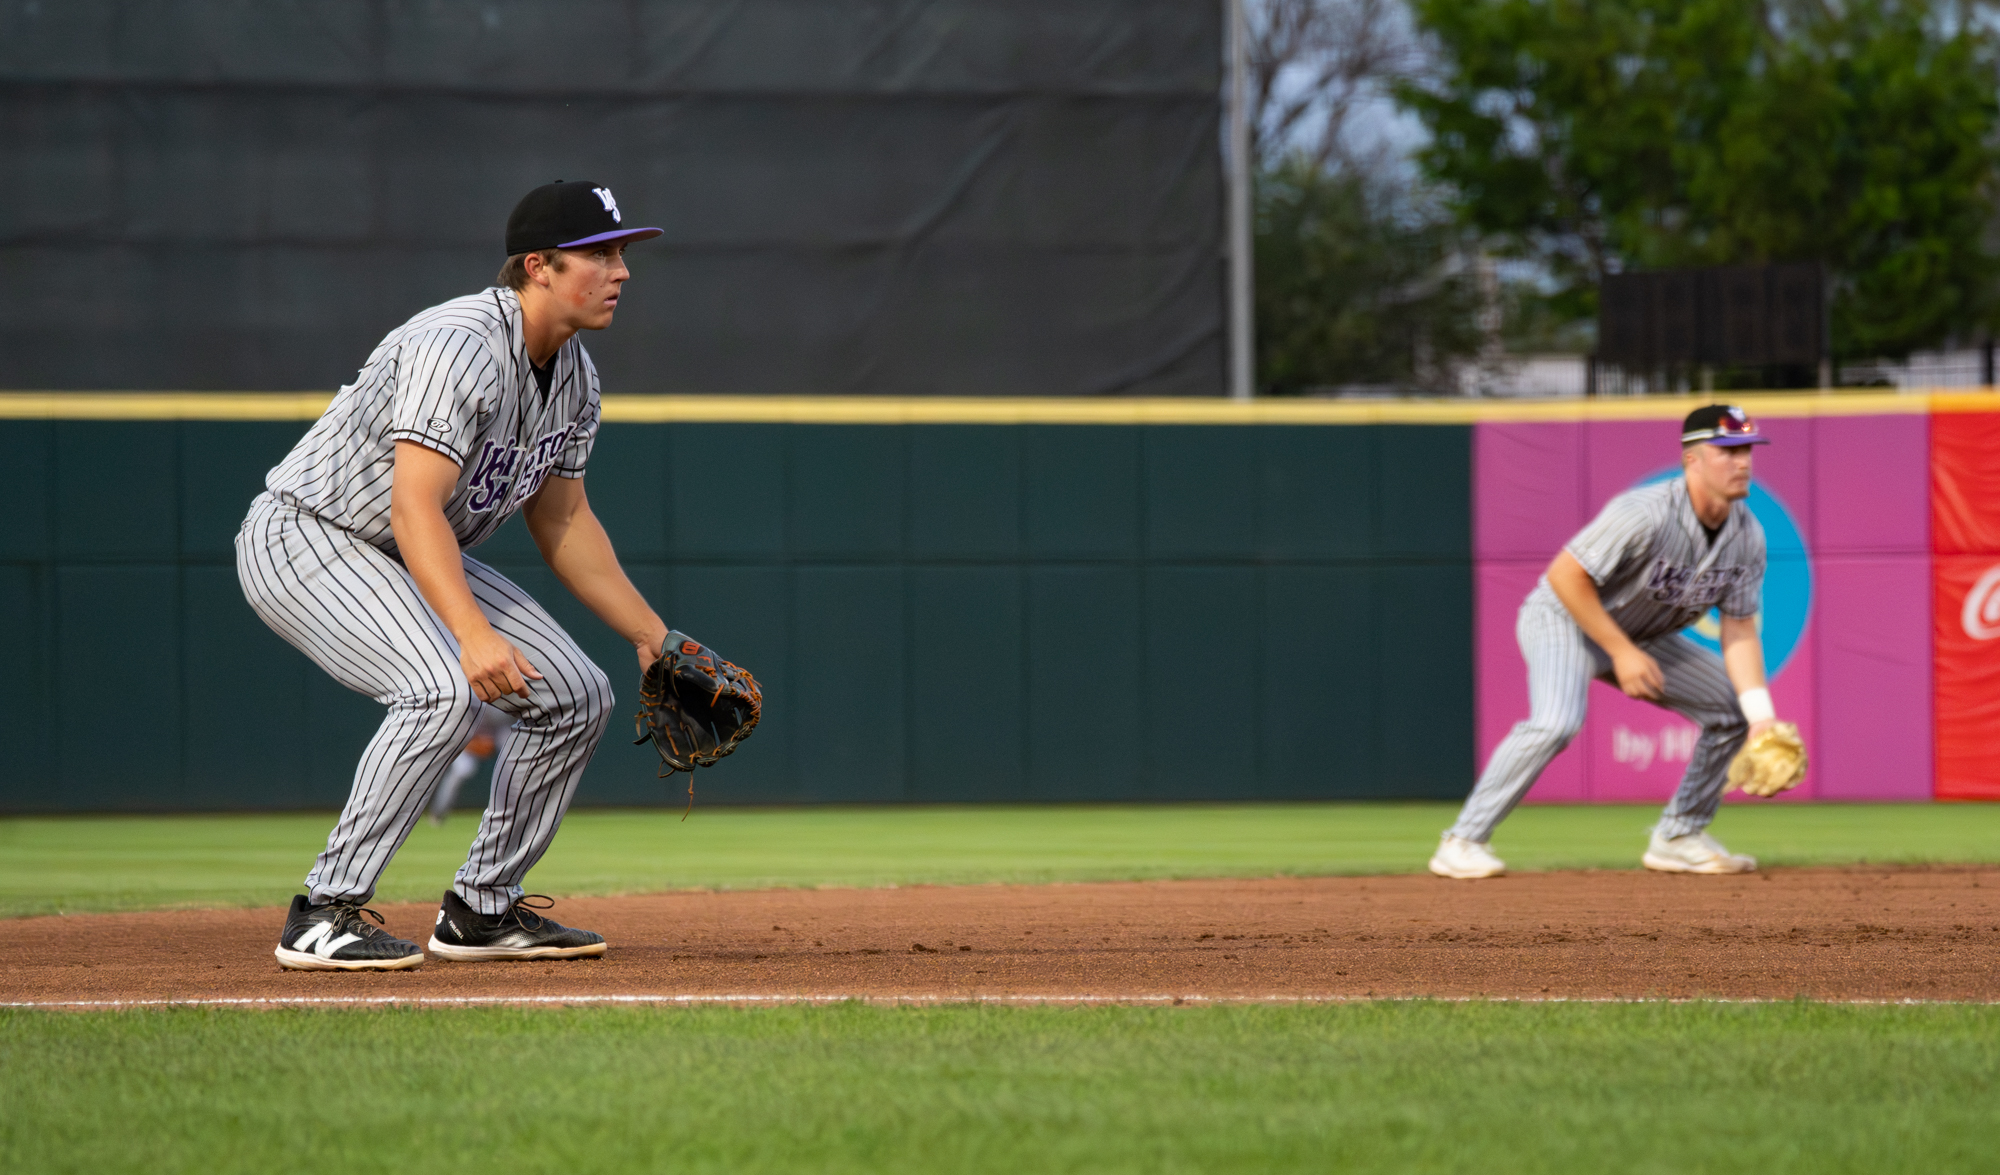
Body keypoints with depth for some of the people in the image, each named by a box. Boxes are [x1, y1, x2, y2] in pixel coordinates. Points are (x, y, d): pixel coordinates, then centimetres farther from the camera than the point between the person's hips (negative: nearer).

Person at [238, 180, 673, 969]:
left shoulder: (574, 373, 2)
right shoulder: (461, 348, -28)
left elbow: (562, 522, 13)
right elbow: (415, 510, -37)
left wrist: (651, 636, 9)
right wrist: (474, 634, -48)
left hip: (415, 559, 10)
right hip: (305, 539, -10)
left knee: (576, 695, 3)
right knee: (444, 690, -32)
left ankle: (482, 909, 13)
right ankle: (325, 917, -26)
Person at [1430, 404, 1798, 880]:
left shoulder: (1748, 536, -9)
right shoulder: (1646, 515, -32)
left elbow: (1738, 630, -5)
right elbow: (1564, 575, -29)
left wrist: (1761, 718, -16)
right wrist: (1621, 653, -28)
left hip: (1641, 636, 8)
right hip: (1563, 619, -8)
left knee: (1737, 708, 2)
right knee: (1557, 721, -33)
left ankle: (1678, 839, 13)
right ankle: (1462, 842, -25)